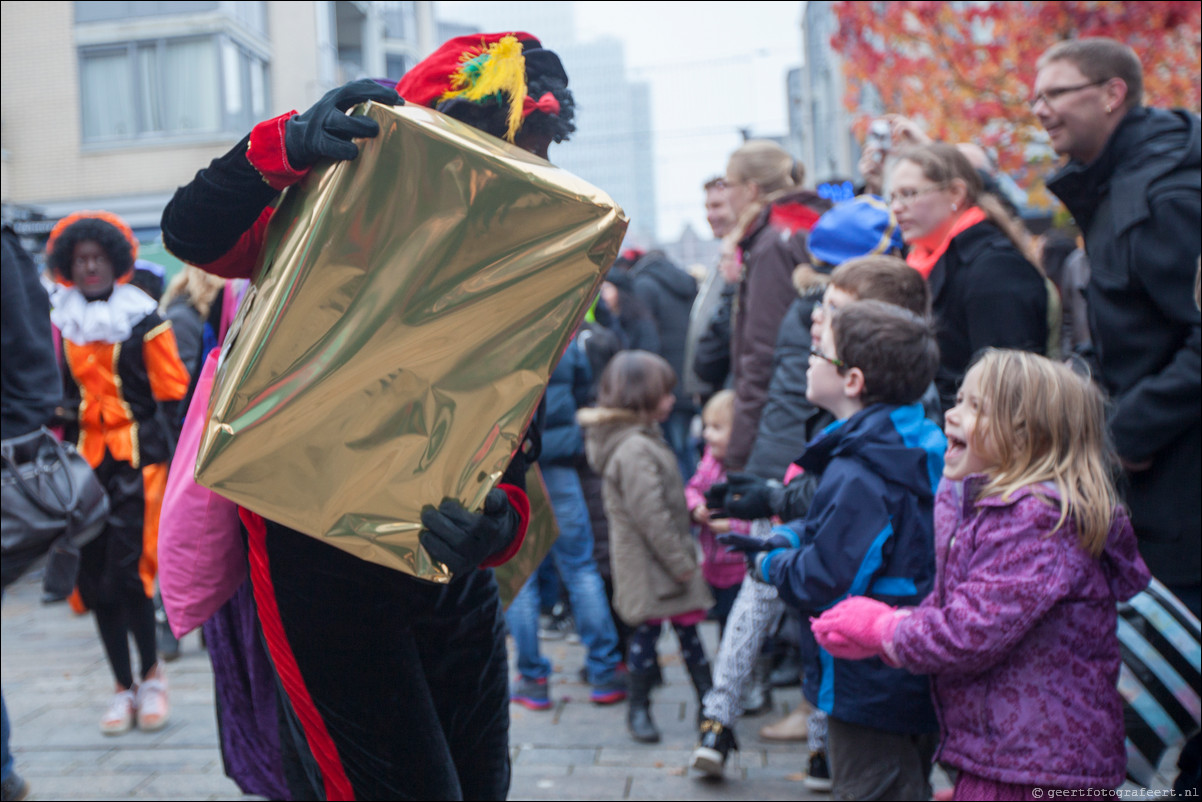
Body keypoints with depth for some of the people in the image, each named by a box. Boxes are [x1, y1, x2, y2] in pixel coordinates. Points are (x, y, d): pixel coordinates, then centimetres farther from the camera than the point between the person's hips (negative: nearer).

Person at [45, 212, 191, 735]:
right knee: (95, 576, 5)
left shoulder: (143, 317, -1)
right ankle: (124, 687, 18)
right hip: (84, 460, 4)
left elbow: (171, 393, 0)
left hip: (137, 456, -4)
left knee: (128, 571, -11)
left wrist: (172, 453, -4)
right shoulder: (59, 323, 9)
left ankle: (151, 676, 11)